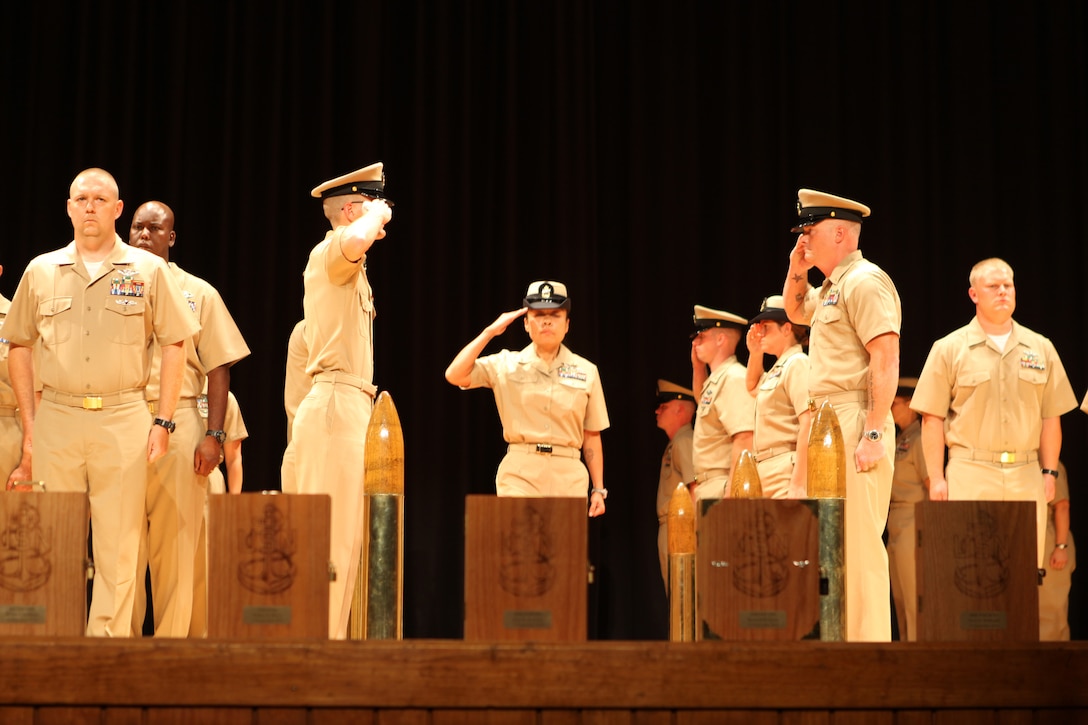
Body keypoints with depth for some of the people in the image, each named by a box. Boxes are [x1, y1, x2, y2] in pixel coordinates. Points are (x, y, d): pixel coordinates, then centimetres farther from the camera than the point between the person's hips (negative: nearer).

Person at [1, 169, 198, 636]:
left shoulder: (149, 271, 5)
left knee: (119, 547, -3)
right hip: (55, 419, 2)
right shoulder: (41, 271, 10)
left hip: (124, 421, -2)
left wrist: (163, 422, -1)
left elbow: (174, 344, 5)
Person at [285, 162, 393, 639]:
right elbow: (356, 241, -33)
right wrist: (375, 215, -13)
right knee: (332, 532, -13)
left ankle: (328, 637, 12)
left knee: (343, 534, 9)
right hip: (335, 405, -10)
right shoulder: (328, 252, -7)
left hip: (350, 407, 10)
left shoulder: (351, 270, 24)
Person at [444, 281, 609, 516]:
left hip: (568, 475, 1)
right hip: (519, 473, -1)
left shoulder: (586, 372, 9)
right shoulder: (506, 365, 6)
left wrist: (599, 489, 8)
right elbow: (455, 375, -7)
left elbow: (591, 437, 12)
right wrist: (490, 332, -6)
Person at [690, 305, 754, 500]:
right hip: (707, 486, 10)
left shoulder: (734, 378, -13)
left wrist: (731, 491, -26)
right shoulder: (716, 379, 17)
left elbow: (744, 439, -22)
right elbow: (702, 398, 44)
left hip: (721, 486, -10)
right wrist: (697, 366, 27)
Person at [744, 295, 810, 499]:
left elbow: (808, 424, -18)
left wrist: (798, 483, -25)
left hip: (786, 472, -9)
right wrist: (755, 353, 27)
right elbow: (752, 387, 44)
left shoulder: (797, 363, -7)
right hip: (767, 473, 9)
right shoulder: (777, 369, 20)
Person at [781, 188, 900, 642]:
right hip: (829, 425, 11)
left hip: (855, 421, -10)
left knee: (859, 540, -12)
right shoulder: (830, 289, 20)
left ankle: (869, 642, -11)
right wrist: (797, 267, 23)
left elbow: (886, 361, -19)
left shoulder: (864, 281, -10)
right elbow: (794, 311, 42)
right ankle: (846, 638, 16)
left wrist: (873, 434, -25)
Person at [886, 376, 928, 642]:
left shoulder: (920, 439, -9)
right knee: (900, 601, 11)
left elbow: (932, 485, -14)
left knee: (914, 601, -8)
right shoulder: (900, 439, 18)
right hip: (896, 530, 9)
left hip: (913, 527, -9)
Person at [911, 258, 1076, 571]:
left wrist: (1049, 471, 7)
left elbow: (1051, 417, 13)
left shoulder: (1040, 349, 13)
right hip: (970, 475, -3)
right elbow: (933, 419, 0)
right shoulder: (949, 349, 4)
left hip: (1026, 475, 3)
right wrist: (936, 478, -6)